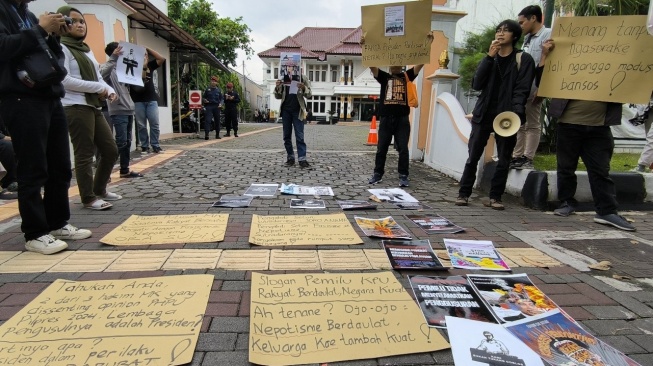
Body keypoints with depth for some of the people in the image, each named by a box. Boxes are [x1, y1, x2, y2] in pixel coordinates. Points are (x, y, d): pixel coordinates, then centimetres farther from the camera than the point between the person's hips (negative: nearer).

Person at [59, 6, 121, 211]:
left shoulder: (87, 50, 21)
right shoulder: (62, 48, -3)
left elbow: (98, 77, 19)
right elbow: (65, 80, -14)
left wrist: (109, 91, -2)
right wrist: (99, 88, -12)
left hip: (94, 107, 8)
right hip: (76, 107, -8)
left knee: (110, 150, 10)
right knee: (84, 154, -5)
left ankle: (99, 190, 25)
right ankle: (88, 198, 5)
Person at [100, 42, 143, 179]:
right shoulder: (106, 67, -1)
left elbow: (129, 86, 23)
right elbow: (102, 74, -23)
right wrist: (113, 58, -26)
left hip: (128, 109, 8)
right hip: (118, 110, -8)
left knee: (127, 141, 9)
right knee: (121, 141, -13)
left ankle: (125, 170, 15)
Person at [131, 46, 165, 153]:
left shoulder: (150, 65, 14)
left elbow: (162, 59, 4)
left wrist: (149, 49, 4)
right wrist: (143, 66, -16)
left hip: (151, 99, 3)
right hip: (138, 100, -3)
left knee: (154, 124, -1)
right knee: (141, 125, 1)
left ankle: (155, 145, 6)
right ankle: (144, 146, 7)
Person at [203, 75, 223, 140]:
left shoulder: (218, 90, 11)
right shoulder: (207, 89, 9)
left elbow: (221, 98, 10)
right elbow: (203, 97, 12)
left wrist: (220, 103, -10)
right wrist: (204, 100, -10)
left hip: (216, 106, 2)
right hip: (209, 106, -2)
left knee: (217, 121, 7)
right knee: (207, 120, -14)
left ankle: (217, 135, 17)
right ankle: (206, 134, -21)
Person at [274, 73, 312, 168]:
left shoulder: (302, 78, 3)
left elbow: (309, 94, 2)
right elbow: (278, 96, 12)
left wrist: (303, 88, -18)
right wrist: (277, 87, -8)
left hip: (297, 110, -3)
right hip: (286, 110, 3)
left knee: (299, 136, -6)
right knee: (287, 136, 4)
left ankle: (302, 159, -8)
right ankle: (290, 158, 11)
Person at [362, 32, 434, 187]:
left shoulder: (407, 76, 10)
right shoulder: (383, 77, 9)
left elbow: (421, 62, 1)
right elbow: (371, 64, -2)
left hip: (402, 118, 0)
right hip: (386, 118, 1)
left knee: (403, 149, 1)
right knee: (381, 148, 6)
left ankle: (403, 176, 8)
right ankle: (378, 174, 17)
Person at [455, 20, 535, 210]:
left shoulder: (523, 59, 4)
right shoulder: (490, 58, 16)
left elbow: (522, 90, -6)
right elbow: (476, 84, 1)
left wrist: (516, 113, -22)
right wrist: (489, 57, -6)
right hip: (483, 114, 3)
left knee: (503, 160, 1)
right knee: (473, 157, 0)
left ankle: (495, 197, 9)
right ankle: (463, 193, 7)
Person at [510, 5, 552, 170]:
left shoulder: (548, 34, -5)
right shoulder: (528, 39, 19)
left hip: (534, 89, -8)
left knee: (532, 124, -1)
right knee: (519, 124, 9)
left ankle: (527, 159, 4)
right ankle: (517, 157, 15)